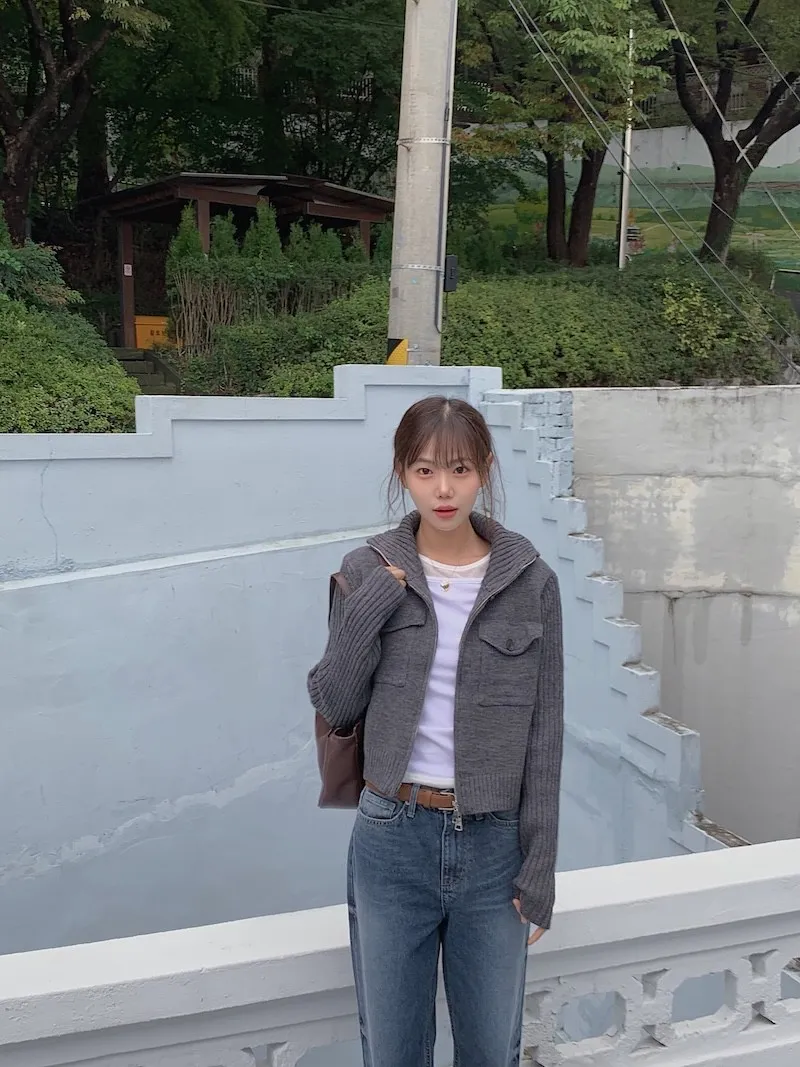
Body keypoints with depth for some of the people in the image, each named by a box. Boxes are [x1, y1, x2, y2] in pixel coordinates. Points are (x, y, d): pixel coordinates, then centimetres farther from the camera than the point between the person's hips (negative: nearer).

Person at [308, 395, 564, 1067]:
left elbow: (543, 734, -1)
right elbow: (334, 707, -3)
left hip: (494, 842, 0)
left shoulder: (530, 581, -5)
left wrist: (539, 870, -1)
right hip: (394, 840, 0)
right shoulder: (370, 573, -4)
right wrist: (367, 609, -16)